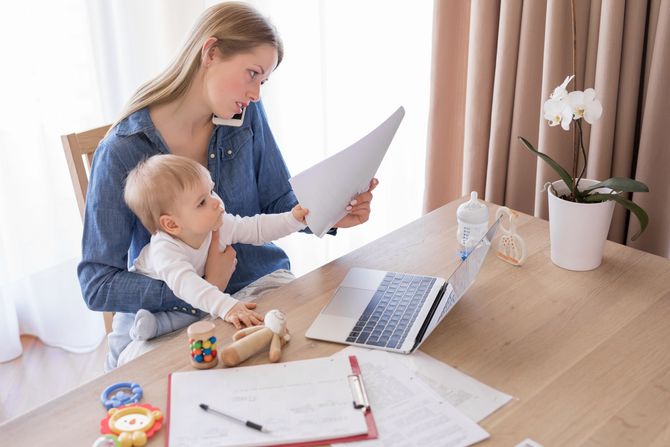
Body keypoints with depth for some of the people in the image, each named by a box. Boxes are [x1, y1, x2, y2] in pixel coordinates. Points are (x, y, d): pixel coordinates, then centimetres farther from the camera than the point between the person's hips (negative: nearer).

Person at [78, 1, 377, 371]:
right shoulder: (122, 152, -15)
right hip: (167, 311, -3)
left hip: (257, 282, 4)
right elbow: (96, 285, -13)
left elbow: (278, 203, 7)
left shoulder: (247, 116, -2)